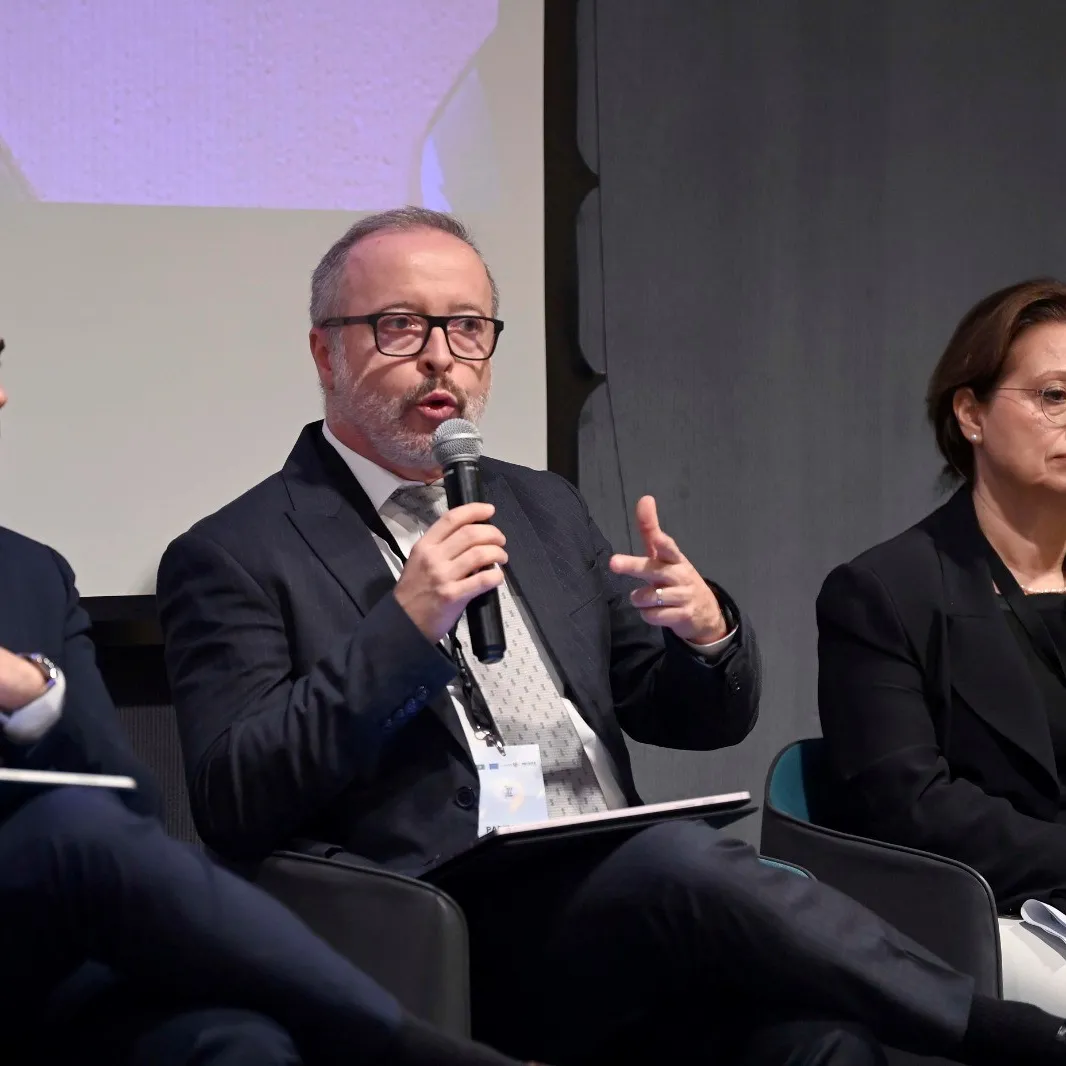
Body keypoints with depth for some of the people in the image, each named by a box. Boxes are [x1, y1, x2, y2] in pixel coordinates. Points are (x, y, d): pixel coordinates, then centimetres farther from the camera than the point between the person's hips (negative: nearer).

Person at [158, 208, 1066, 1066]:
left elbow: (700, 720, 24)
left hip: (629, 903, 5)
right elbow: (232, 808, -8)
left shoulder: (545, 510, 23)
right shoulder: (234, 558, 4)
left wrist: (709, 632, 0)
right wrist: (404, 628, -16)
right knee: (679, 860, -33)